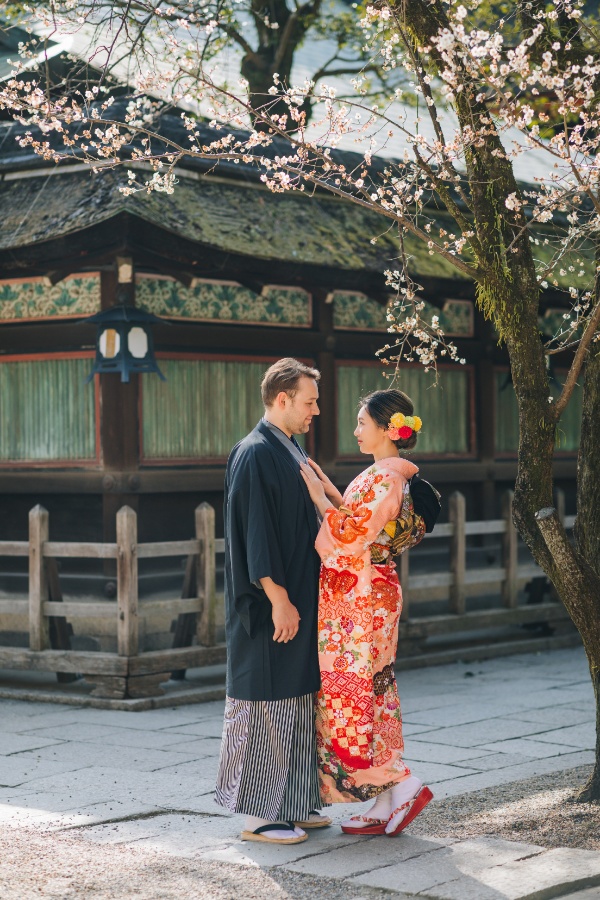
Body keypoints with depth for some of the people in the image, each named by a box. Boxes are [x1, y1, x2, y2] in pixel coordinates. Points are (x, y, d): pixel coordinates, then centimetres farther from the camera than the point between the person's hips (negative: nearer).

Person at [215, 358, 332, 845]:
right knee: (266, 705, -4)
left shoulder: (291, 452, 15)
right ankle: (258, 814, 3)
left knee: (297, 703, 13)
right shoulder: (255, 455, -15)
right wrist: (278, 598, -22)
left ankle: (293, 804, 21)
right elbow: (256, 535, -20)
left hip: (299, 601, 10)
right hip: (274, 606, -10)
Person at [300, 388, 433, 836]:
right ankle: (384, 806, 11)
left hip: (359, 597, -10)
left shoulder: (386, 476, -16)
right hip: (365, 595, 10)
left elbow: (350, 535, -21)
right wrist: (329, 488, 14)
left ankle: (405, 785, -4)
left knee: (350, 695, -6)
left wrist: (318, 493, -13)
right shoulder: (384, 474, 14)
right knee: (370, 693, 9)